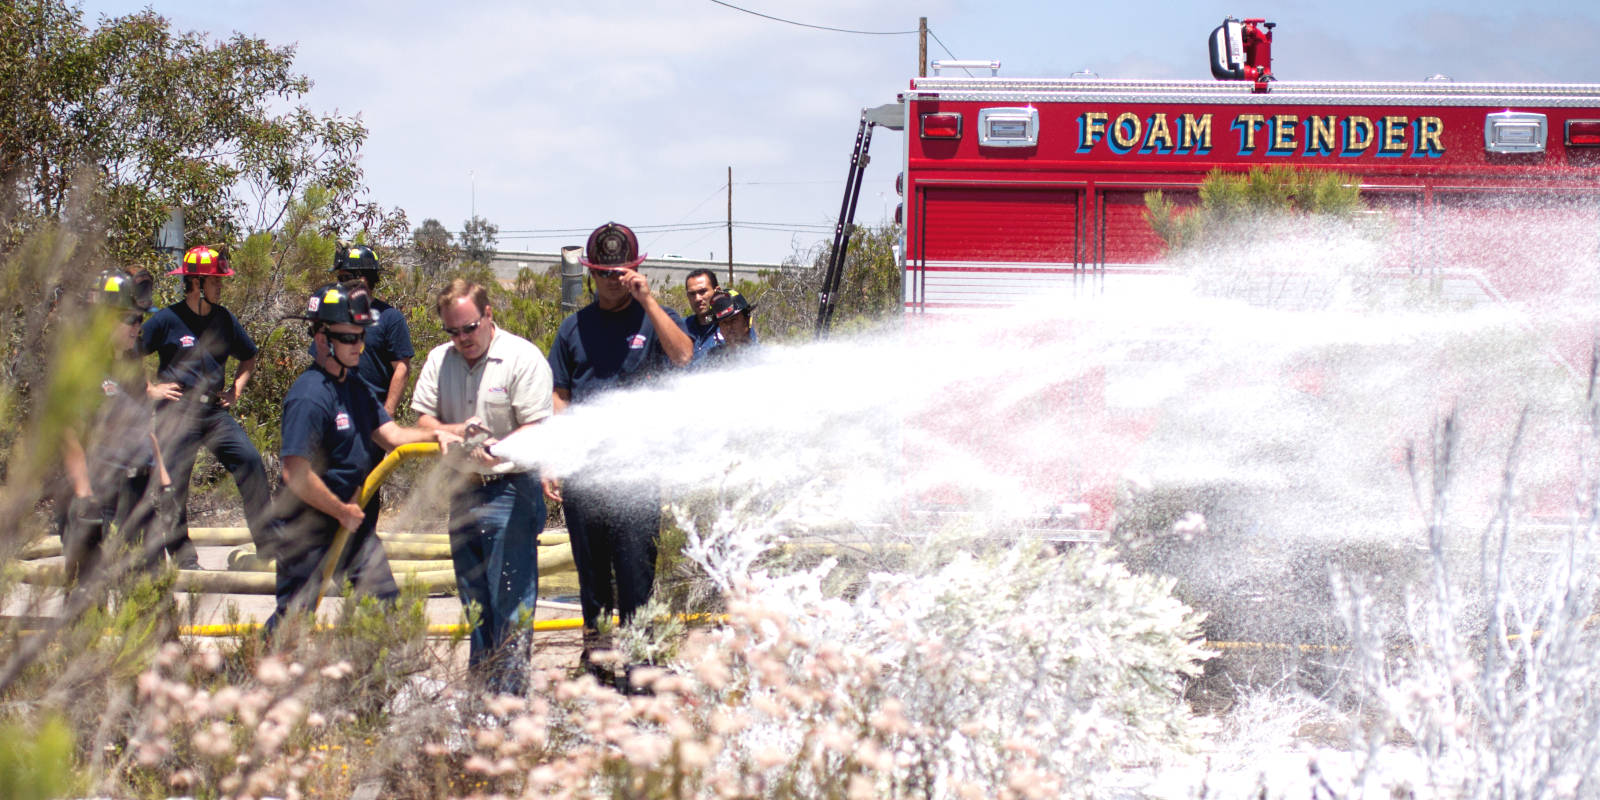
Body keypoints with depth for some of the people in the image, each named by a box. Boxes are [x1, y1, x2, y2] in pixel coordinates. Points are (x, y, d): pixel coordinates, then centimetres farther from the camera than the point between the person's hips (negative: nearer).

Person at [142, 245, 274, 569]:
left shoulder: (224, 320, 10)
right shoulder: (167, 319, -5)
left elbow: (249, 358, 27)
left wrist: (237, 385, 12)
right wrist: (150, 389, -6)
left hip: (215, 411, 4)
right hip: (177, 412, -4)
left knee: (250, 461, -12)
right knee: (174, 484, -3)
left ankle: (267, 543, -10)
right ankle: (183, 555, 10)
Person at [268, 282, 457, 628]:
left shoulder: (356, 385, 9)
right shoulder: (309, 396, -21)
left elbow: (390, 435, 6)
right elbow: (296, 474, -26)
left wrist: (435, 435, -12)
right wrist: (342, 511, -16)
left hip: (355, 522, 9)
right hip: (311, 530, -9)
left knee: (385, 603, 8)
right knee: (293, 615, 0)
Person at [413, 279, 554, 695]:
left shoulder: (522, 358, -9)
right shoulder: (439, 360, 9)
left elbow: (536, 430, -13)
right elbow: (423, 421, 7)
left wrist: (500, 451, -31)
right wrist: (457, 431, -14)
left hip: (510, 492, -6)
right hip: (464, 490, 6)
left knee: (510, 598, -10)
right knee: (473, 597, 13)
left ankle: (508, 688, -7)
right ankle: (478, 685, 23)